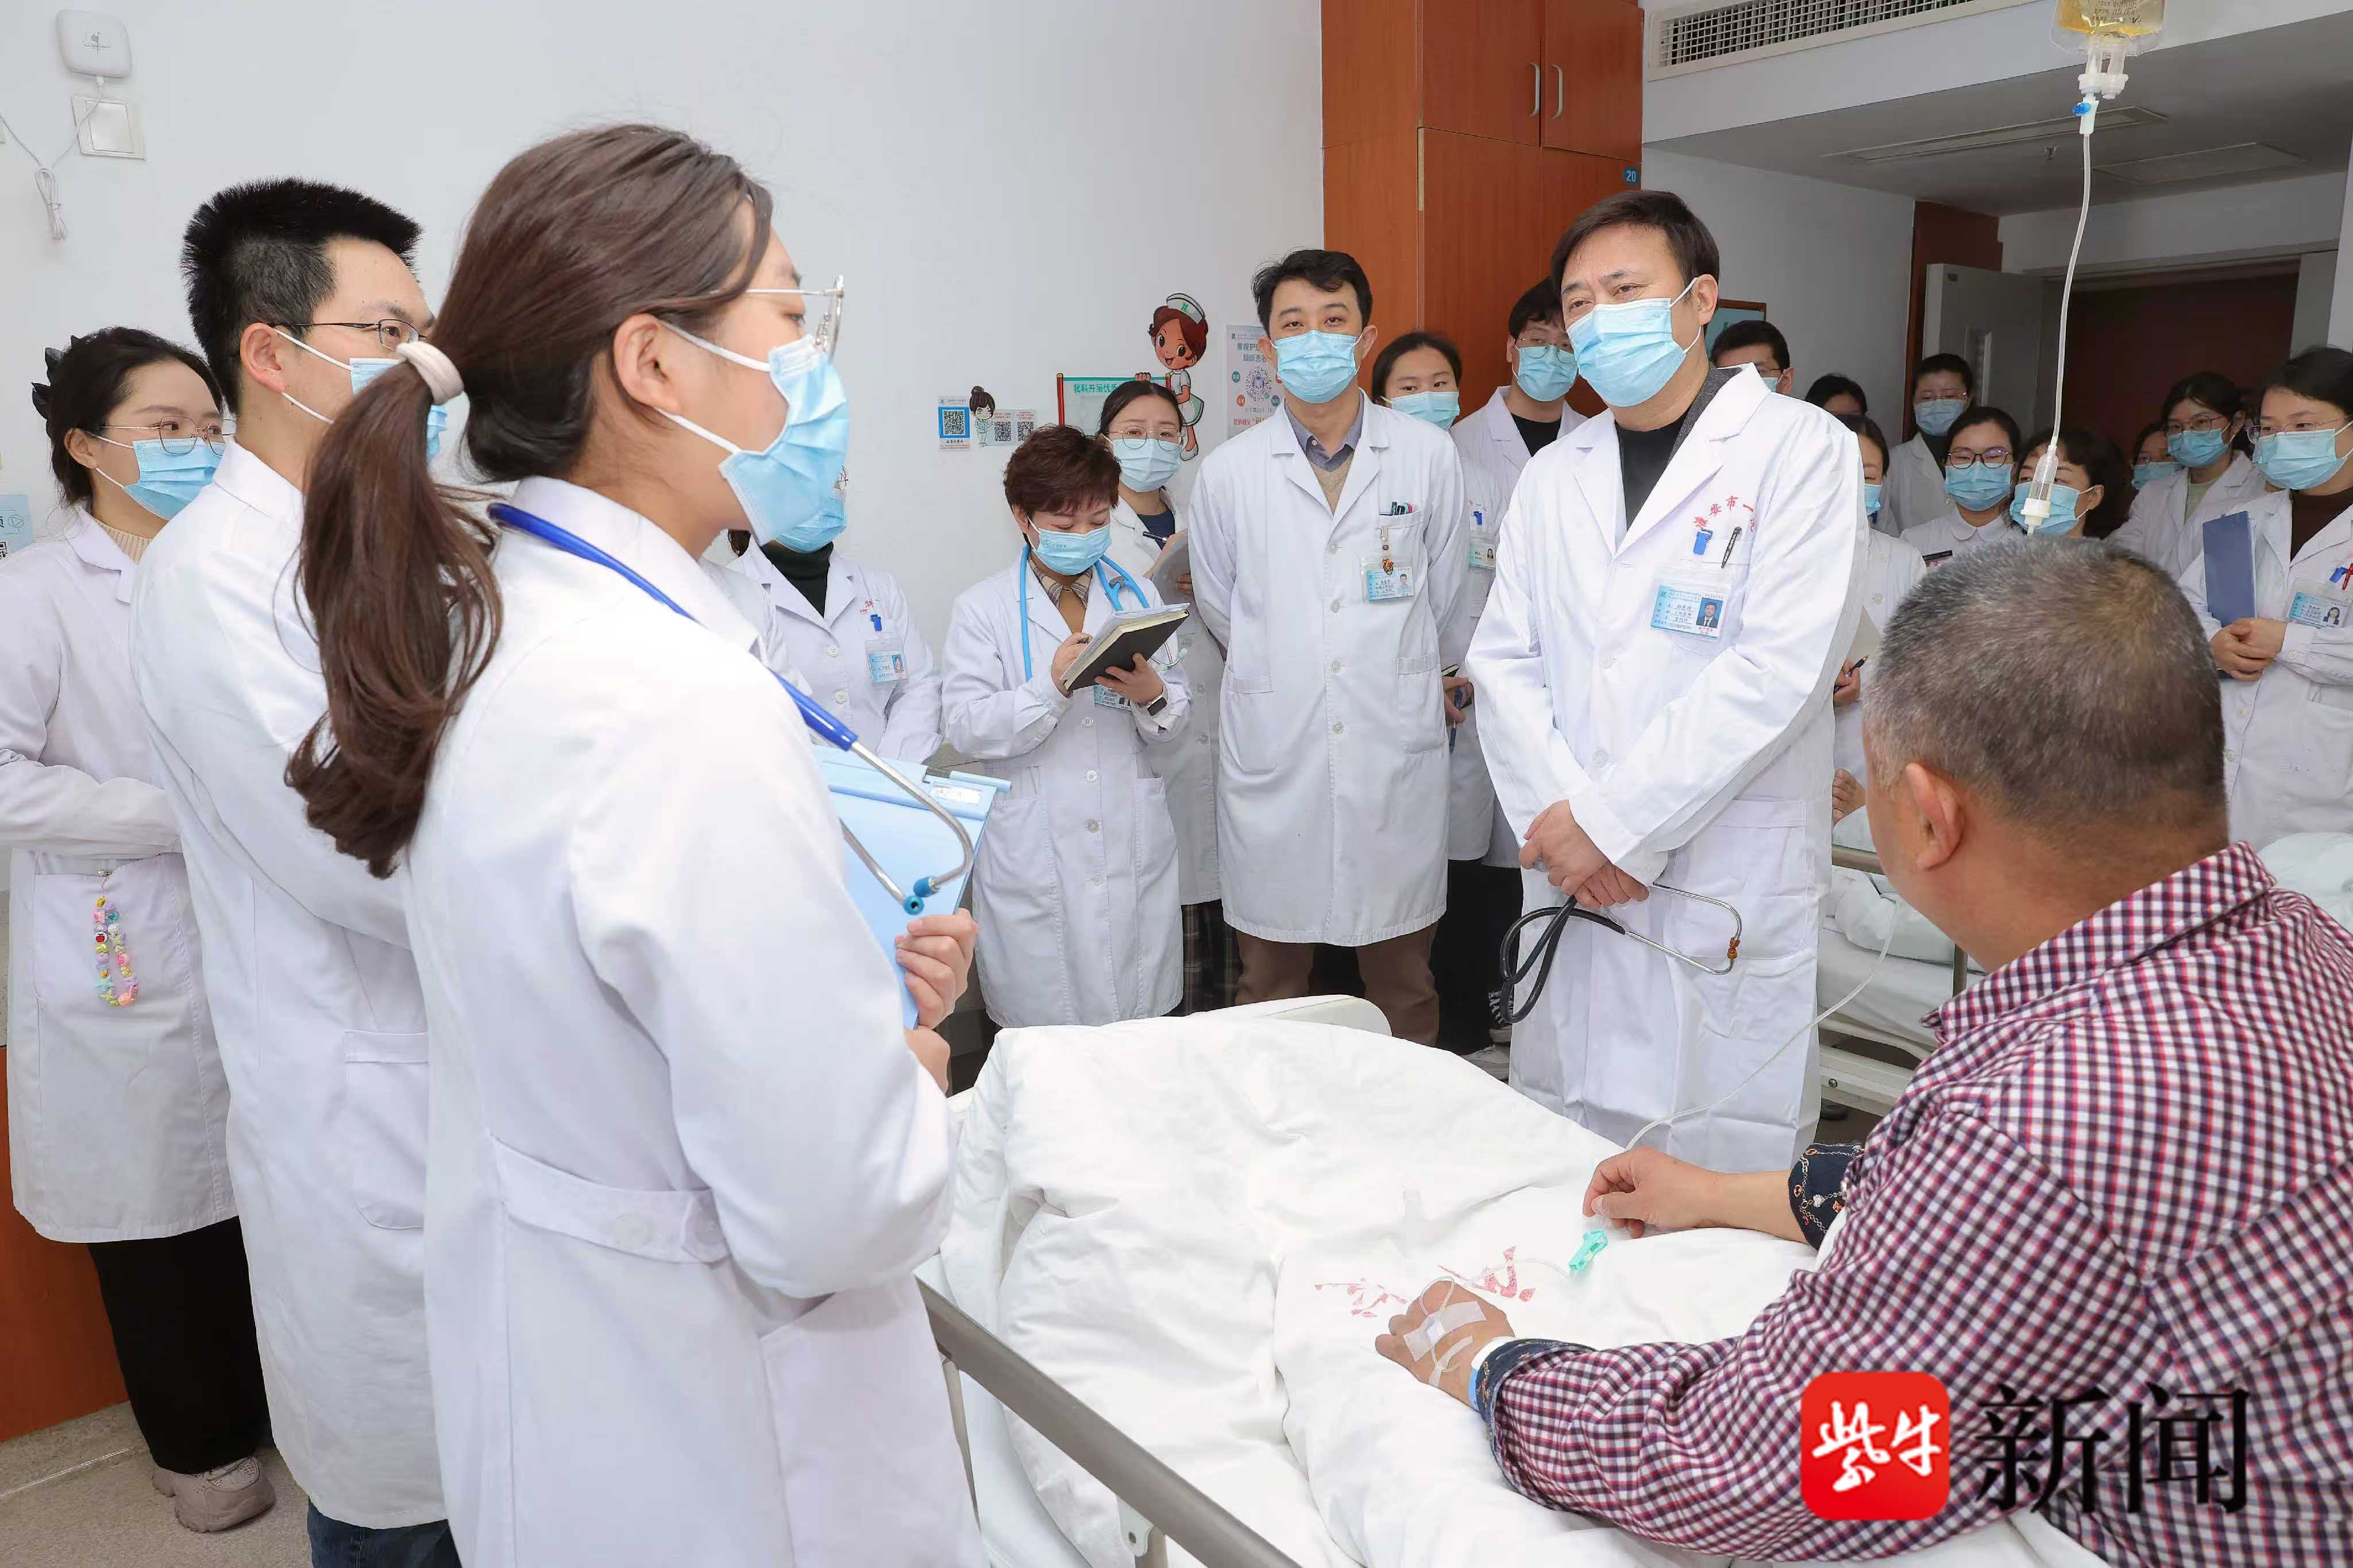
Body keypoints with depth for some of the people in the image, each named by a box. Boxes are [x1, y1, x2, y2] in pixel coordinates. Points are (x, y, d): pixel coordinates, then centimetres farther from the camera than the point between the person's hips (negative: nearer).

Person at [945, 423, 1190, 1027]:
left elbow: (1176, 733, 10)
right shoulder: (982, 608, 1)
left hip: (1136, 849, 3)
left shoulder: (1138, 595, 12)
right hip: (1034, 858, -3)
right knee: (1043, 1029, 4)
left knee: (1144, 1030, 8)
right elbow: (967, 729, -10)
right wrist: (1053, 685, -22)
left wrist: (1153, 696, -12)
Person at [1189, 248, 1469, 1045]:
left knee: (1402, 980, 9)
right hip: (1272, 751, 0)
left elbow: (1440, 594, 14)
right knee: (1270, 983, 8)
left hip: (1395, 748, 0)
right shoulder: (1228, 471, 3)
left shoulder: (1429, 455, 3)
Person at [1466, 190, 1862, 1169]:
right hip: (1576, 878, 5)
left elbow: (1778, 668, -14)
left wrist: (1610, 821, -15)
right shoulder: (1553, 477, 13)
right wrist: (1559, 822, -8)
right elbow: (1503, 660, 8)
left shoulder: (1799, 448, -4)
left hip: (1731, 892, -4)